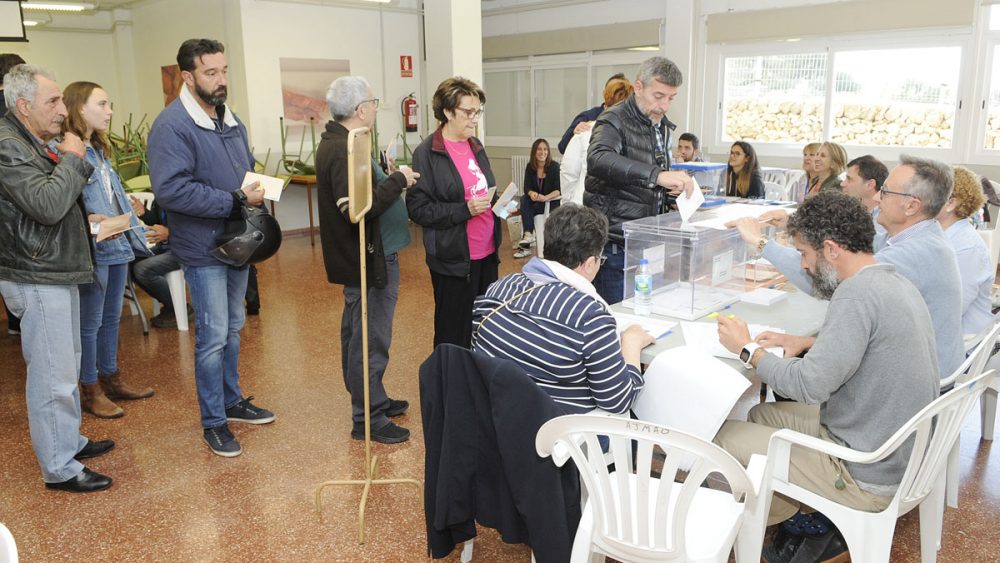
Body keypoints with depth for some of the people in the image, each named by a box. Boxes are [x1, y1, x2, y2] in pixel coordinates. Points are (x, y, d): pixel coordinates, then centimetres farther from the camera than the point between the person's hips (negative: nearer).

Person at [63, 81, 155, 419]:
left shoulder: (98, 150, 14)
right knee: (90, 324, 4)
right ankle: (90, 391, 17)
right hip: (92, 251, -9)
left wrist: (137, 232, 14)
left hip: (118, 246, 9)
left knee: (111, 318, 18)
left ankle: (111, 379, 31)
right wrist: (86, 220, -31)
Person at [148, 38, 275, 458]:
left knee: (232, 328, 19)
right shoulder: (172, 126, -17)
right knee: (213, 336, -1)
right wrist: (236, 200, -24)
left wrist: (257, 191, 1)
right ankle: (213, 422, 13)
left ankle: (232, 400, 34)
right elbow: (171, 189, -27)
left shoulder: (231, 120, 11)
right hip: (204, 249, -8)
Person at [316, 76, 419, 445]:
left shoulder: (335, 143, 11)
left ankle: (373, 400, 35)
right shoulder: (345, 151, -22)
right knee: (370, 341, -1)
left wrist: (392, 179, 6)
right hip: (369, 260, -11)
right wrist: (398, 180, -21)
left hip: (358, 259, 11)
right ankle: (367, 419, 10)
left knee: (358, 335, 20)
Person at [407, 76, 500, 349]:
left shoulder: (475, 146, 11)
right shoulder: (426, 154, -11)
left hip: (486, 254, 7)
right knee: (454, 336, 4)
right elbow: (418, 209, -15)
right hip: (454, 259, -7)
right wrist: (465, 209, -23)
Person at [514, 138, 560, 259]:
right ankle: (529, 234, -35)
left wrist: (545, 197, -35)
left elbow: (559, 190, -17)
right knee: (524, 199, -27)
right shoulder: (530, 167, -1)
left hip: (552, 202, -4)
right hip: (535, 202, 4)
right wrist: (531, 193, -30)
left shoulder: (555, 166, -11)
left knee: (526, 209, -28)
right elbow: (527, 187, -5)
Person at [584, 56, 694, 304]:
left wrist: (676, 192, 8)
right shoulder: (615, 121, -10)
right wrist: (656, 175, -43)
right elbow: (598, 160, -34)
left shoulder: (663, 127, 16)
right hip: (616, 244, -8)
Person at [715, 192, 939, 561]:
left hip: (869, 477, -10)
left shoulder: (857, 293, -25)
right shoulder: (895, 281, 5)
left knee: (722, 437, -5)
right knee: (761, 415, 21)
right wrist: (809, 343, 9)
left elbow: (809, 386, -27)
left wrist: (747, 349, -13)